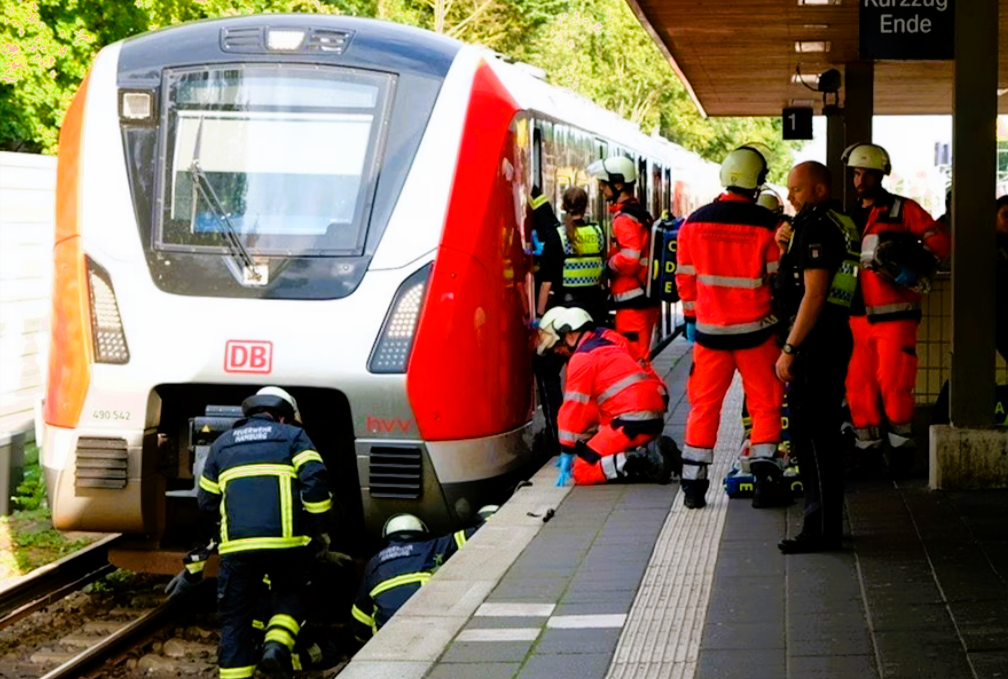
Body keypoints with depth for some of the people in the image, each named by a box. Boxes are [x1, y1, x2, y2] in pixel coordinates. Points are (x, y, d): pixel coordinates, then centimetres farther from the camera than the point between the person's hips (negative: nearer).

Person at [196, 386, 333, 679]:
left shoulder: (222, 443, 24)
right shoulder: (293, 436, 13)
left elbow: (207, 501, 25)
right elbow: (315, 481, -3)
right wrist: (319, 530, 4)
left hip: (236, 543, 2)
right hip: (285, 540, -1)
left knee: (234, 617, 9)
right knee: (288, 597, 20)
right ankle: (277, 646, -5)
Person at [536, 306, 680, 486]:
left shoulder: (582, 358, -6)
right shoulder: (609, 342, 21)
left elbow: (574, 408, -6)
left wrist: (567, 452, -1)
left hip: (634, 422, -9)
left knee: (582, 471, -9)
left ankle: (647, 462, -20)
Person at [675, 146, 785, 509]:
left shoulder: (695, 223, -2)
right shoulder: (767, 224, -10)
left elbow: (685, 278, 6)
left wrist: (692, 318, 18)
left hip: (710, 329, 3)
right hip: (756, 329, -2)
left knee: (704, 404, 10)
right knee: (765, 404, 7)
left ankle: (694, 483, 9)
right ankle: (765, 479, 2)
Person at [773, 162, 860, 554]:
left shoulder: (816, 227, -15)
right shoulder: (841, 224, 16)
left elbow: (814, 294, -20)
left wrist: (789, 349, -19)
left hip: (815, 340, -10)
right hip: (835, 336, 10)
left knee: (809, 434, -6)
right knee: (823, 434, 15)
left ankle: (820, 529, -4)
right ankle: (826, 525, 21)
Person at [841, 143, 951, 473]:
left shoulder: (903, 210, -2)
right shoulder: (850, 216, 15)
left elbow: (939, 239, -10)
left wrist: (916, 262, -25)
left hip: (895, 315, -6)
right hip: (859, 315, 6)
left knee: (893, 384, -7)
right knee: (858, 385, 6)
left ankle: (902, 445, 7)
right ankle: (868, 447, 16)